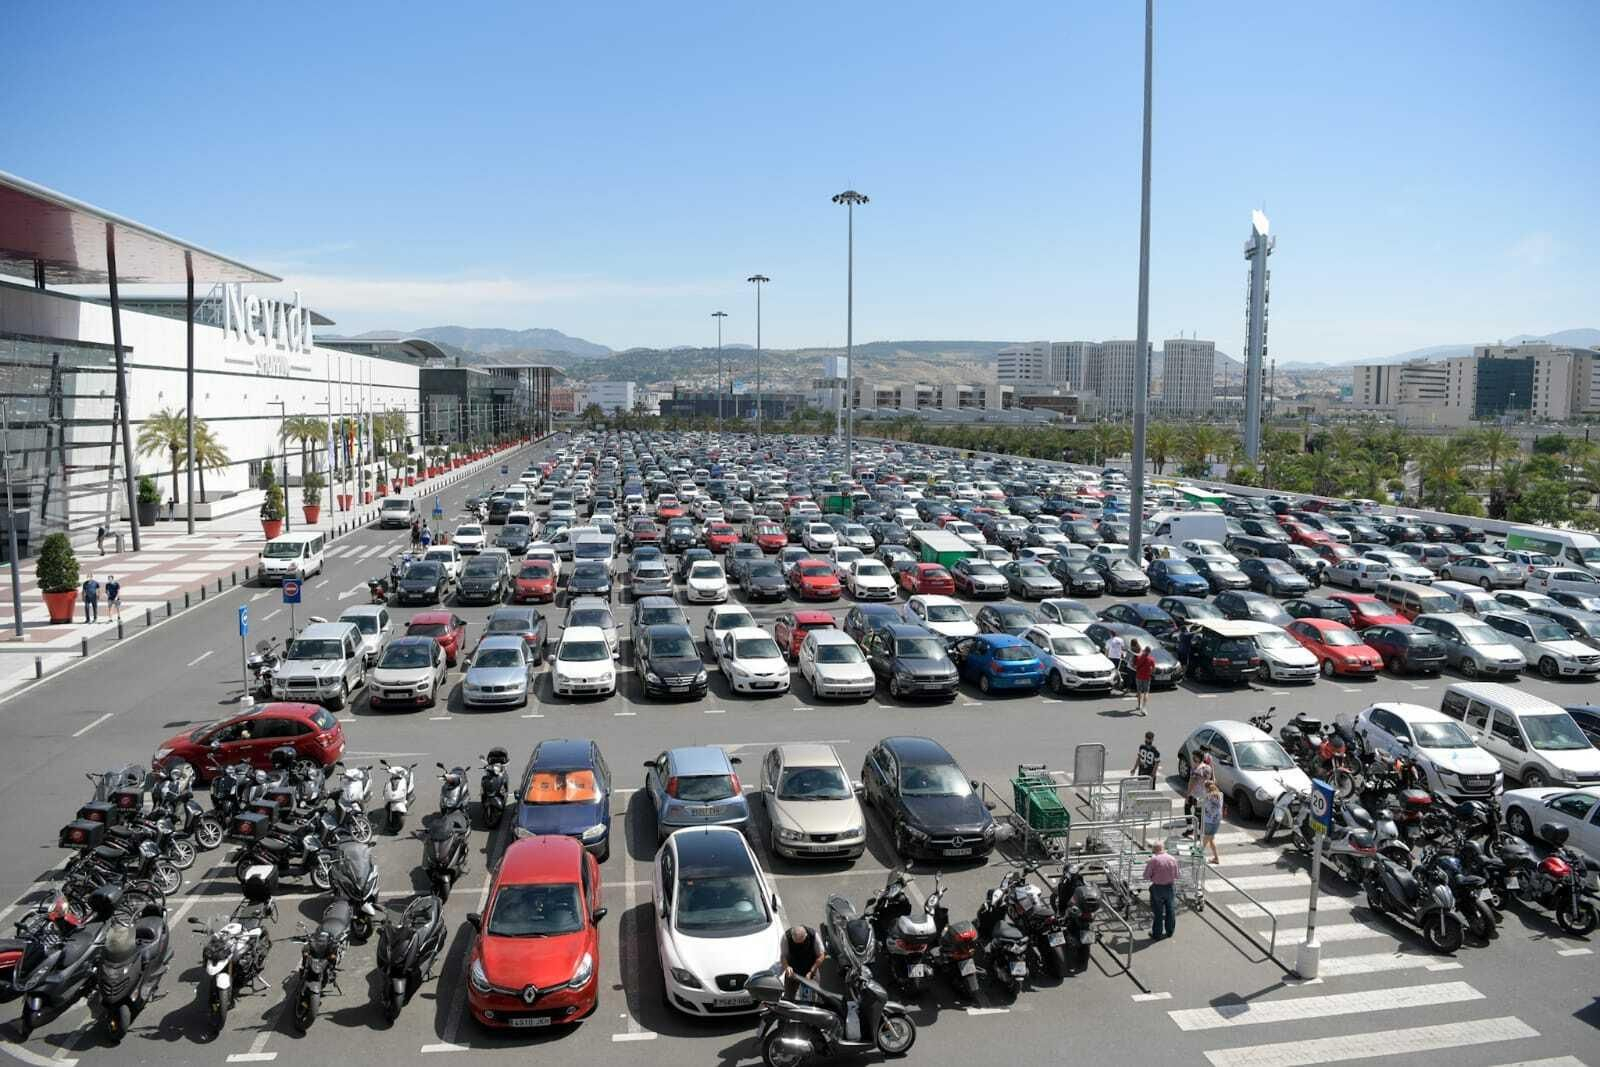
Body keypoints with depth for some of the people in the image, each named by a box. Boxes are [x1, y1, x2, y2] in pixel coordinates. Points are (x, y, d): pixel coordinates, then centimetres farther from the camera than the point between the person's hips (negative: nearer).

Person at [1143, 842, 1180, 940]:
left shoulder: (1153, 860, -16)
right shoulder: (1173, 859, -3)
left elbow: (1146, 876, -11)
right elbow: (1176, 875, 6)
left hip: (1157, 888, -4)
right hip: (1171, 887, 4)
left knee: (1157, 912, 8)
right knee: (1170, 910, 18)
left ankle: (1157, 934, 16)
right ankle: (1170, 931, 30)